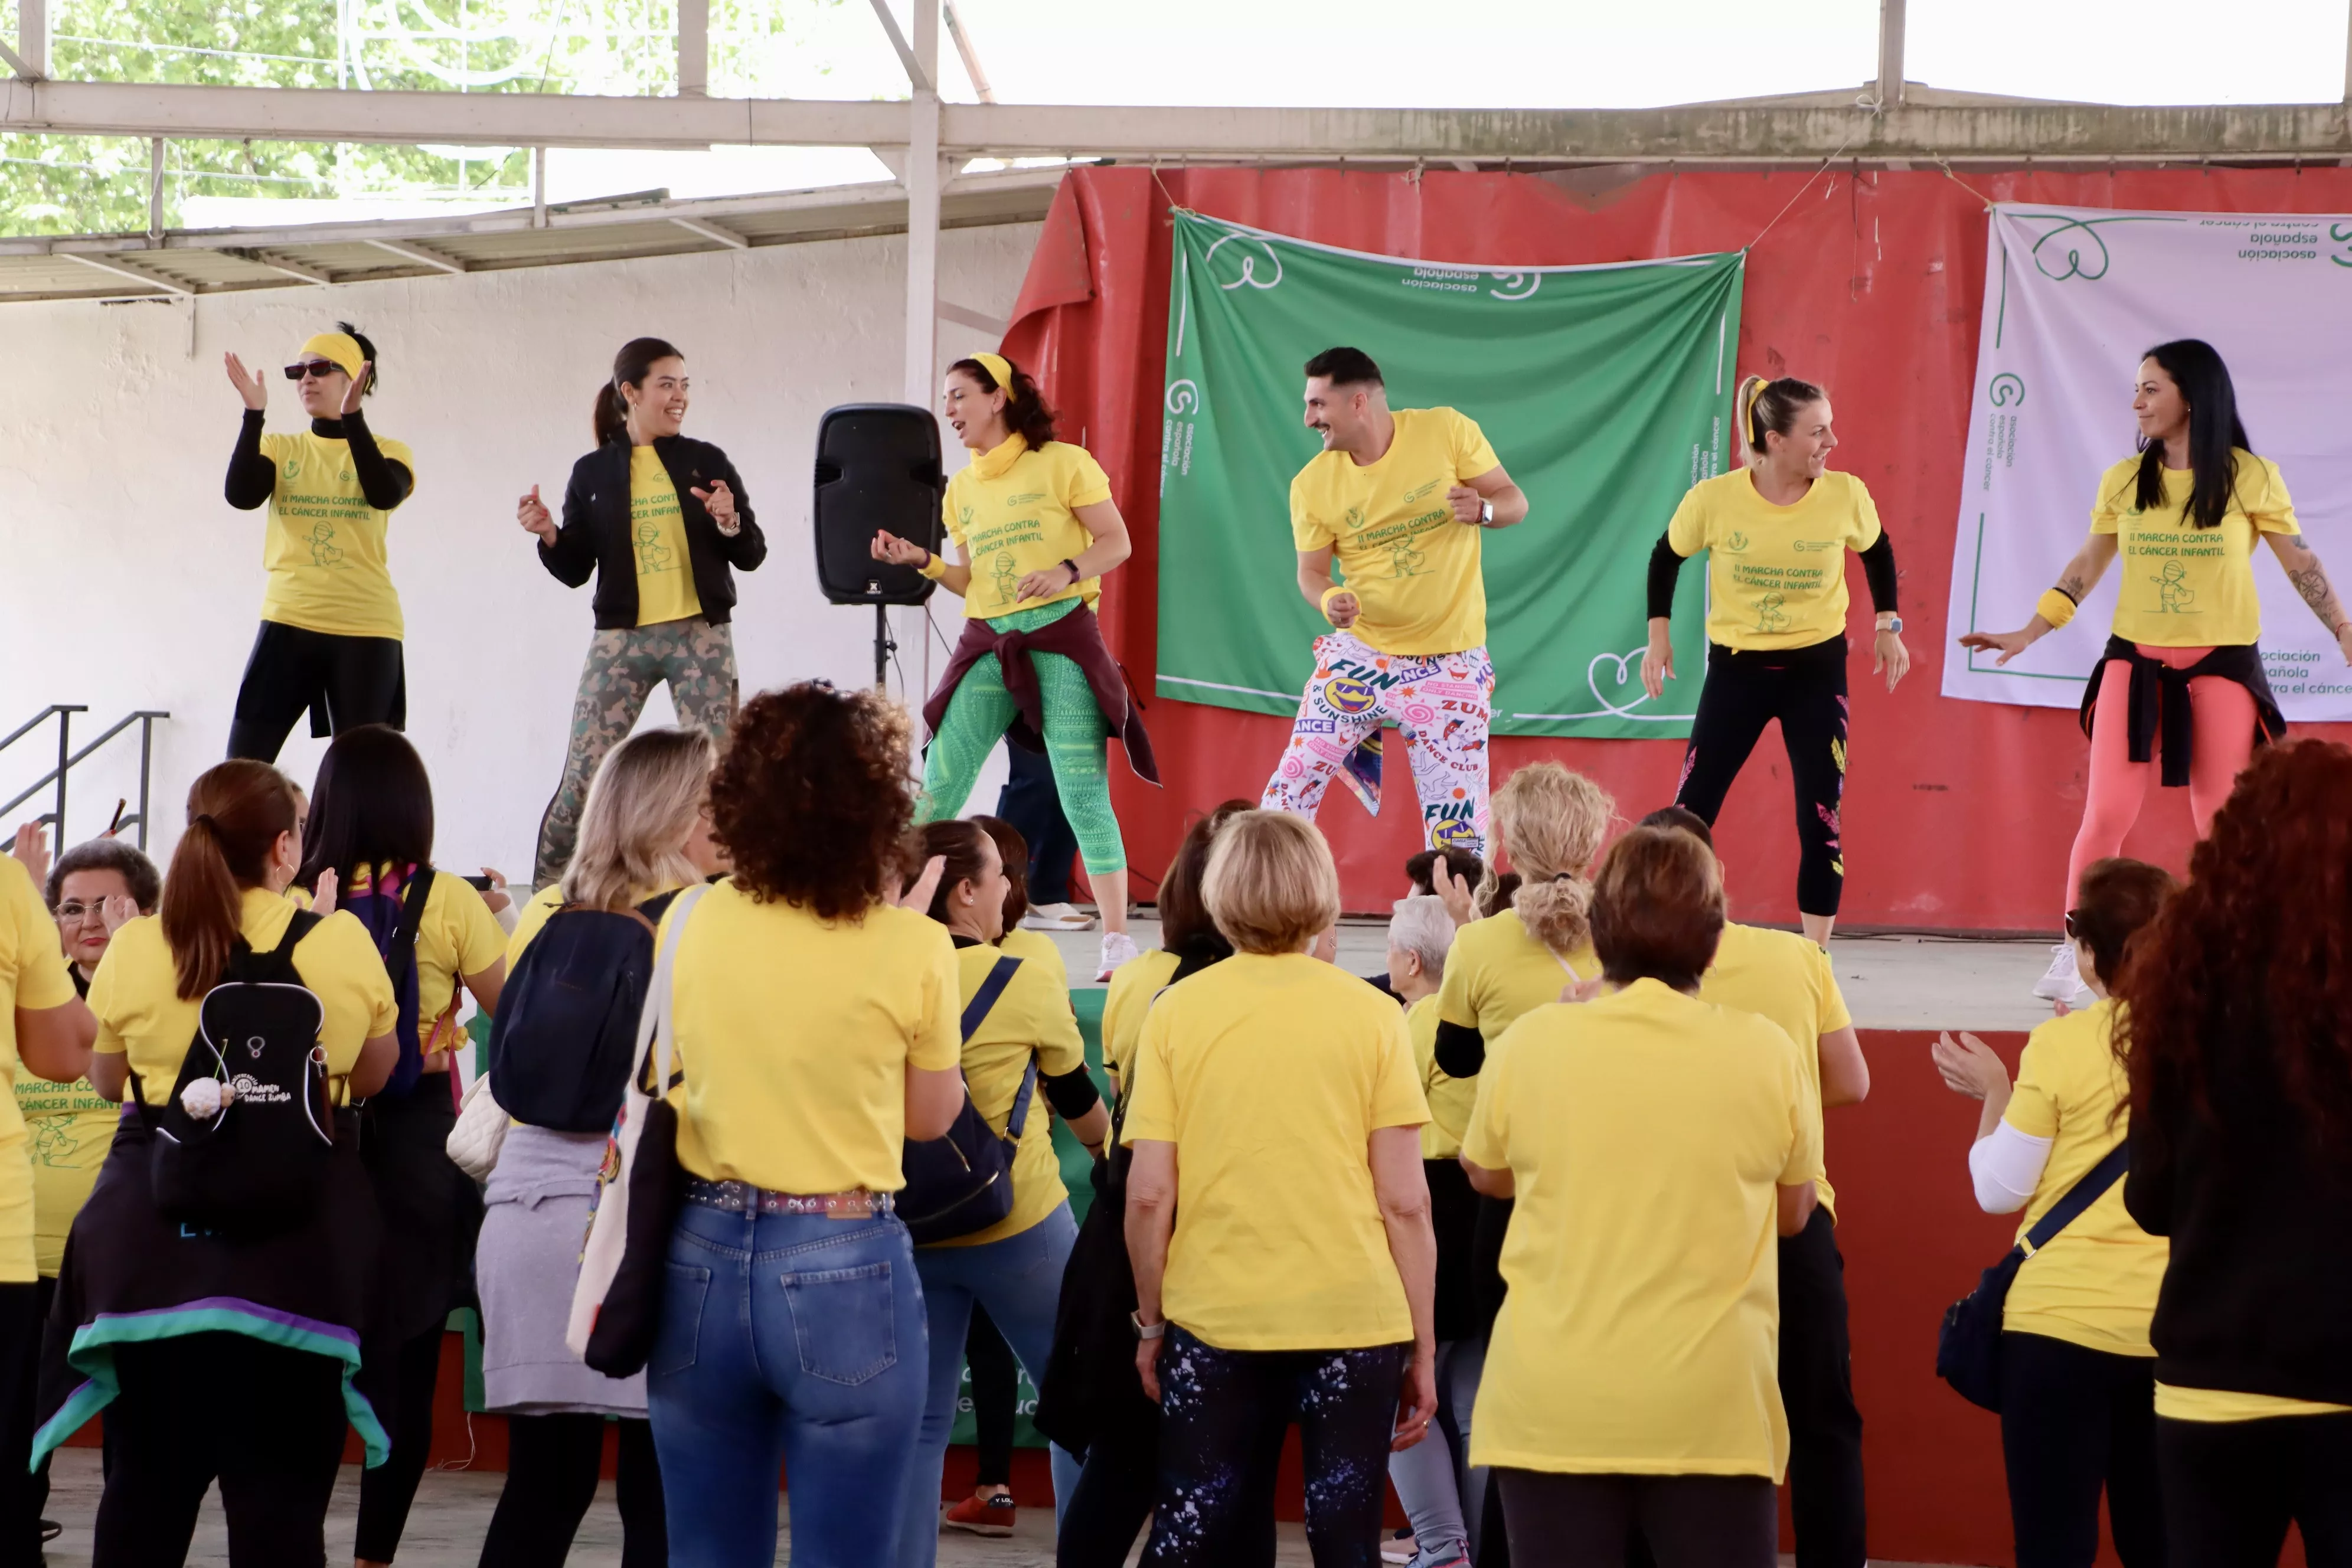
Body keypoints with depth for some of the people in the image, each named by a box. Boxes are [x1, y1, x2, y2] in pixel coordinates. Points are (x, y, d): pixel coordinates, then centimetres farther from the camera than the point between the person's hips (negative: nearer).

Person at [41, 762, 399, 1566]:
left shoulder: (134, 948, -2)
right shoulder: (342, 943, -5)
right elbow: (375, 1074, 12)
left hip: (153, 1236, 2)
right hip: (299, 1243, -2)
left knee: (147, 1485, 10)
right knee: (280, 1492, 1)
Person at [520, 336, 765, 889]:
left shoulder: (706, 462, 5)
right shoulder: (593, 473, 6)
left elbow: (751, 556, 5)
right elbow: (575, 570, 9)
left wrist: (729, 523, -14)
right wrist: (548, 535, -10)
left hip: (701, 637, 0)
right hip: (621, 641, 0)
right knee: (582, 779, -4)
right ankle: (545, 896, 7)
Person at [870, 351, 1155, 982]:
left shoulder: (1062, 463, 0)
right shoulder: (961, 488, 16)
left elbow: (1116, 542, -2)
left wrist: (1066, 571, -19)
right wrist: (921, 561, 4)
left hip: (1060, 637, -5)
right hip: (988, 646, 5)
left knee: (1083, 791, -11)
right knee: (937, 787, -2)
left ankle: (1118, 941, -7)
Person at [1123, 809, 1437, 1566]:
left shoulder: (1177, 1011, -1)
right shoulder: (1372, 1016, -2)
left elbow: (1148, 1196, -3)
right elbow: (1405, 1202, -3)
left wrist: (1150, 1322, 10)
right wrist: (1423, 1346, 5)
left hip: (1214, 1318, 1)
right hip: (1354, 1317, -1)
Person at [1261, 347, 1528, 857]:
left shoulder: (1448, 430, -10)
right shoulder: (1313, 483, -4)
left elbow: (1513, 501, -4)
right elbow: (1311, 569, 2)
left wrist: (1482, 509, -27)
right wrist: (1329, 599, -21)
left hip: (1451, 662, -2)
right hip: (1359, 653, 2)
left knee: (1458, 818, -1)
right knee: (1294, 783, -3)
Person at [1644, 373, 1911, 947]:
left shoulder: (1846, 496, -12)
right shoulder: (1713, 499, -15)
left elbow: (1878, 553, 10)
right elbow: (1666, 557, 4)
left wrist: (1888, 625, 6)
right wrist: (1659, 633, 1)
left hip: (1818, 669, 1)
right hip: (1735, 668, 0)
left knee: (1820, 817, -2)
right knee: (1690, 811, -1)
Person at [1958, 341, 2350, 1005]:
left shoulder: (2251, 478, -3)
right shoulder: (2123, 481, 4)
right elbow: (2086, 567, 13)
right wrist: (2029, 634, 10)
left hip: (2222, 667, -2)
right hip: (2135, 662, 2)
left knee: (2224, 825, 2)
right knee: (2106, 815, -4)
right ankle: (2073, 957, 5)